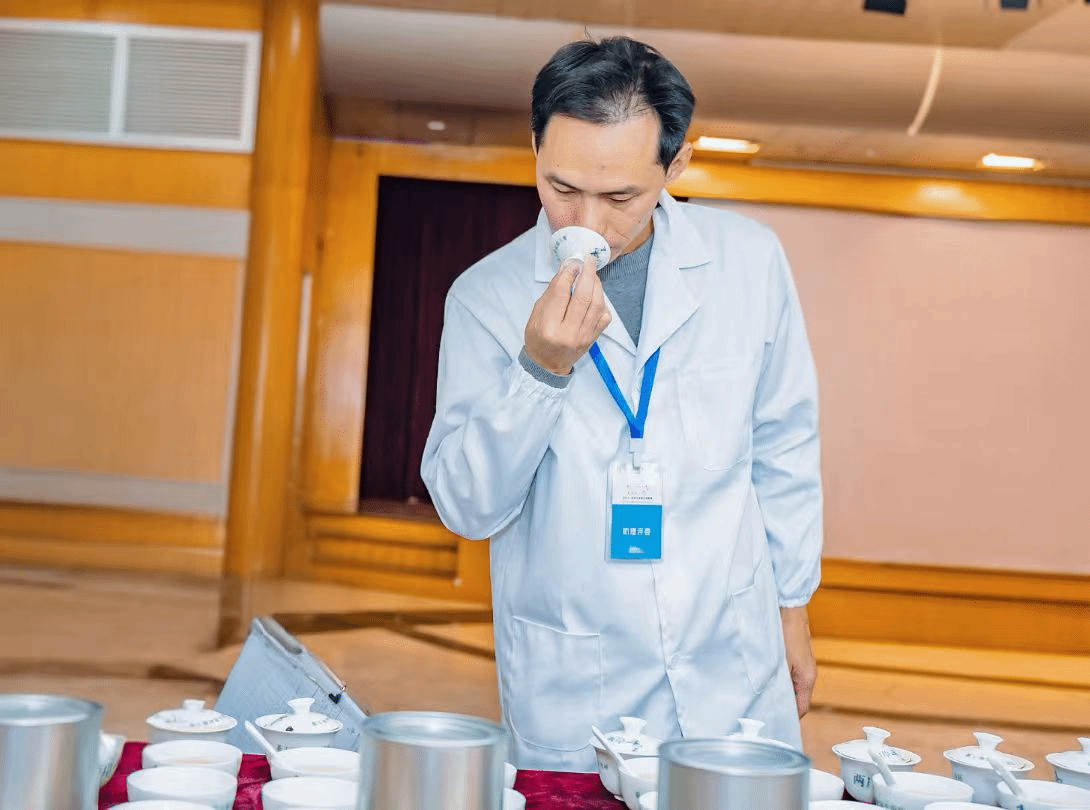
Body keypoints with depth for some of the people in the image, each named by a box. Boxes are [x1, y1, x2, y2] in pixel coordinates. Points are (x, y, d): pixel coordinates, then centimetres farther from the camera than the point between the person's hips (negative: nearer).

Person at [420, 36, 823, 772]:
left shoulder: (749, 262, -4)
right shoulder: (487, 296, -8)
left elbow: (783, 450, 7)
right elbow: (467, 508, -10)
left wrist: (792, 605, 13)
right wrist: (540, 370, -23)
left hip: (734, 676, 2)